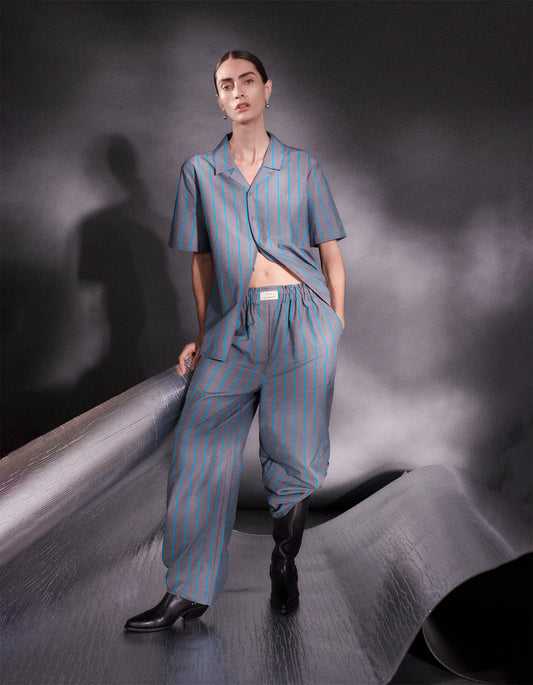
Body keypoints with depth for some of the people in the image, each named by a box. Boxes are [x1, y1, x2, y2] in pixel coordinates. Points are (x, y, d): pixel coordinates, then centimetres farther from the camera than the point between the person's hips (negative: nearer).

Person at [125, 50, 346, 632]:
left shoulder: (302, 168, 11)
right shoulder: (199, 171, 13)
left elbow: (330, 255, 11)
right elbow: (203, 261, 15)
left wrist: (337, 330, 4)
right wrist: (203, 335, 11)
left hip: (301, 319, -1)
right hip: (233, 326, 1)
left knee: (292, 457, -5)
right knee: (200, 454, -5)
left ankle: (284, 564, 23)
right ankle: (187, 592, 5)